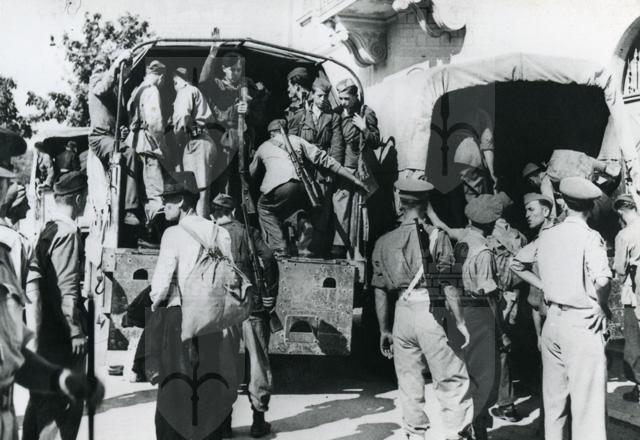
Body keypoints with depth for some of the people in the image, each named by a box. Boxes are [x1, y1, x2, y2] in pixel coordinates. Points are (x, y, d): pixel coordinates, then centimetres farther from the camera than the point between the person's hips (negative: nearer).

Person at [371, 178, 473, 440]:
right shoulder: (436, 235, -2)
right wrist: (459, 321, -3)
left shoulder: (384, 241, 10)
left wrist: (384, 330, 17)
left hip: (402, 312, 4)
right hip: (429, 311, -4)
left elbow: (380, 292, 10)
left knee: (408, 381, 12)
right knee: (453, 379, 2)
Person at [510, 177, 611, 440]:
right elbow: (602, 280, -24)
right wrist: (602, 306, -6)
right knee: (587, 399, -3)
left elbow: (516, 263, 18)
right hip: (583, 323, -6)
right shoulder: (589, 237, -11)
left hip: (553, 319, 6)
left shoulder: (546, 236, 7)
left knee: (554, 397, 15)